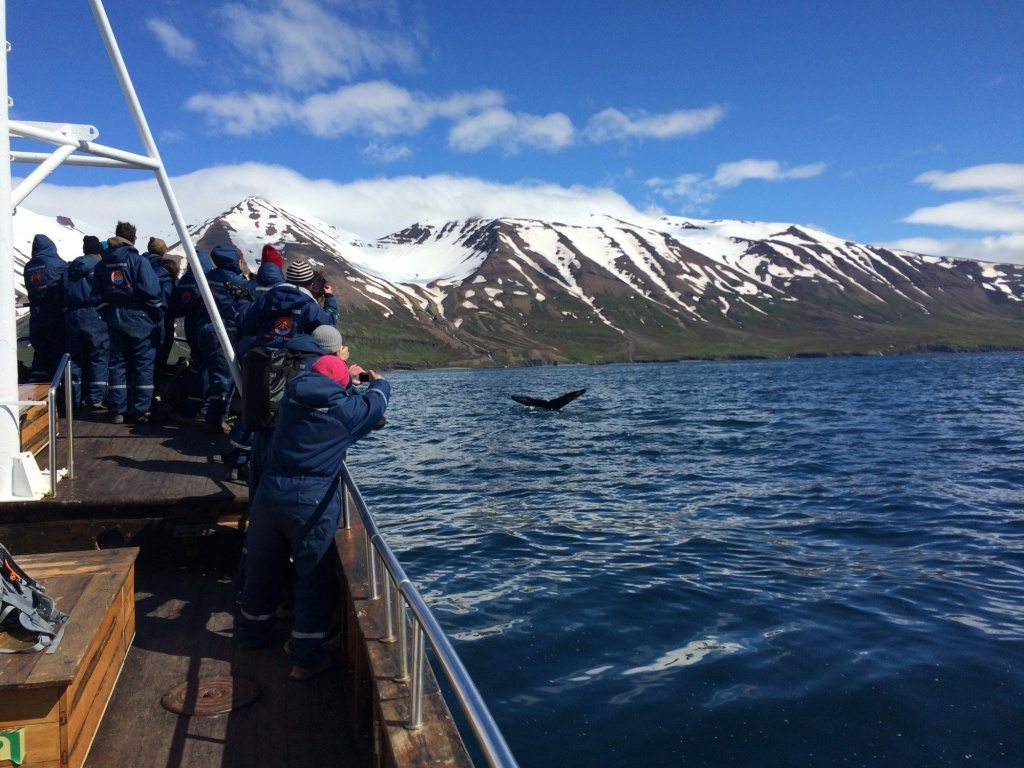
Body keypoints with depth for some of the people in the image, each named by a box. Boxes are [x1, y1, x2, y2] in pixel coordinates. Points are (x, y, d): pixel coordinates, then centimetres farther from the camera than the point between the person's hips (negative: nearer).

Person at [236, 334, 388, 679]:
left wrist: (337, 364, 43)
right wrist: (378, 381, 36)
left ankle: (252, 633, 43)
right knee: (315, 579, 8)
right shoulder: (346, 408, -6)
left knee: (262, 567, 22)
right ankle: (305, 656, 14)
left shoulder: (294, 392, 3)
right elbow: (376, 401, 14)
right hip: (313, 502, -5)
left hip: (270, 493, 5)